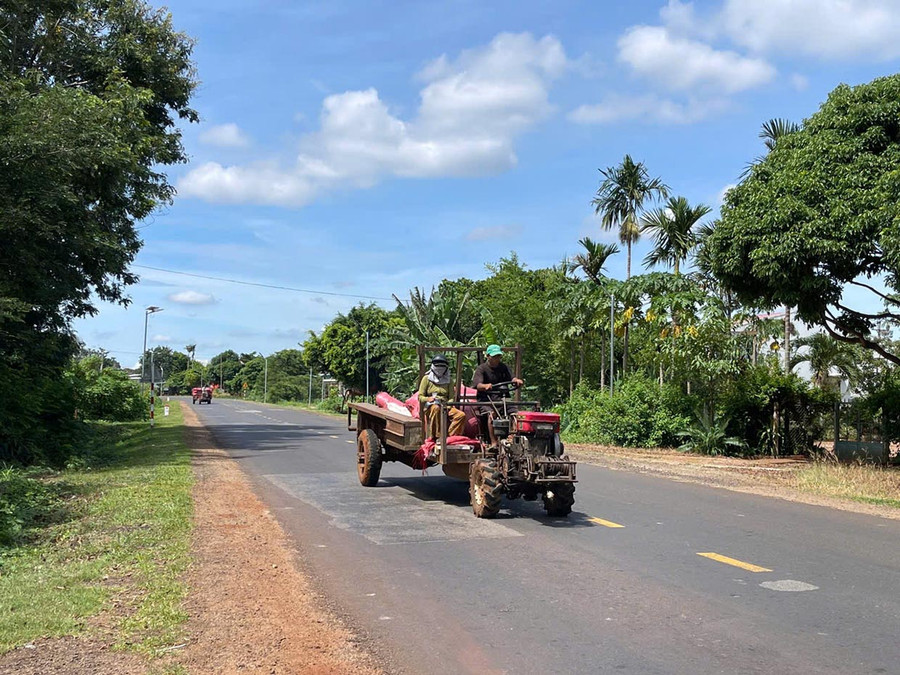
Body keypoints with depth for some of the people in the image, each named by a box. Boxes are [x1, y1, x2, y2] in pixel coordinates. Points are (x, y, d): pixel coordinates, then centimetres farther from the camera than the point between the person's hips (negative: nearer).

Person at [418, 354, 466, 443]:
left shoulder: (448, 380, 21)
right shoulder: (426, 378, 12)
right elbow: (420, 396, 5)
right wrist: (428, 399, -19)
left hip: (445, 407, 3)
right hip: (430, 406, -3)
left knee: (461, 415, -25)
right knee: (436, 409, -41)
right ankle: (436, 437, -40)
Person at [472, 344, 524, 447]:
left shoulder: (504, 367, 16)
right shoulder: (481, 369, 1)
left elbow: (511, 378, 0)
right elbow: (478, 385, -16)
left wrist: (516, 380, -25)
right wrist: (486, 386, -39)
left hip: (502, 398, 4)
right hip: (485, 399, -4)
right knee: (492, 414, -32)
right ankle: (493, 443, -31)